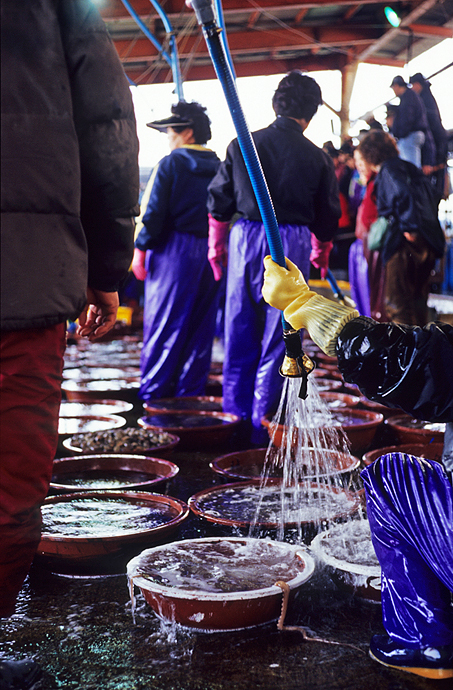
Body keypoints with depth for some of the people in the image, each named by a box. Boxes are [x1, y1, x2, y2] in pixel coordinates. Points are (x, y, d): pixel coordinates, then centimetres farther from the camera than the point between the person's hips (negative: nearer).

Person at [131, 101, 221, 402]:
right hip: (209, 251, 5)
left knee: (162, 324, 0)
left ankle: (153, 391, 3)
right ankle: (191, 390, 16)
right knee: (200, 324, 10)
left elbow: (153, 211, -11)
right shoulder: (219, 167, 10)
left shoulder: (171, 163, -6)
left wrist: (141, 248, -4)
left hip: (174, 249, -5)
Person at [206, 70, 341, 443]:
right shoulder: (318, 158, 1)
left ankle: (236, 416, 18)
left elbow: (219, 202, 8)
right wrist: (320, 254, 27)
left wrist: (216, 245, 21)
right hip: (293, 242, -2)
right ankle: (263, 423, 8)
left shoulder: (241, 145, 4)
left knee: (240, 331, 11)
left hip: (246, 236, 2)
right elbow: (327, 217, 10)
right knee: (278, 336, 4)